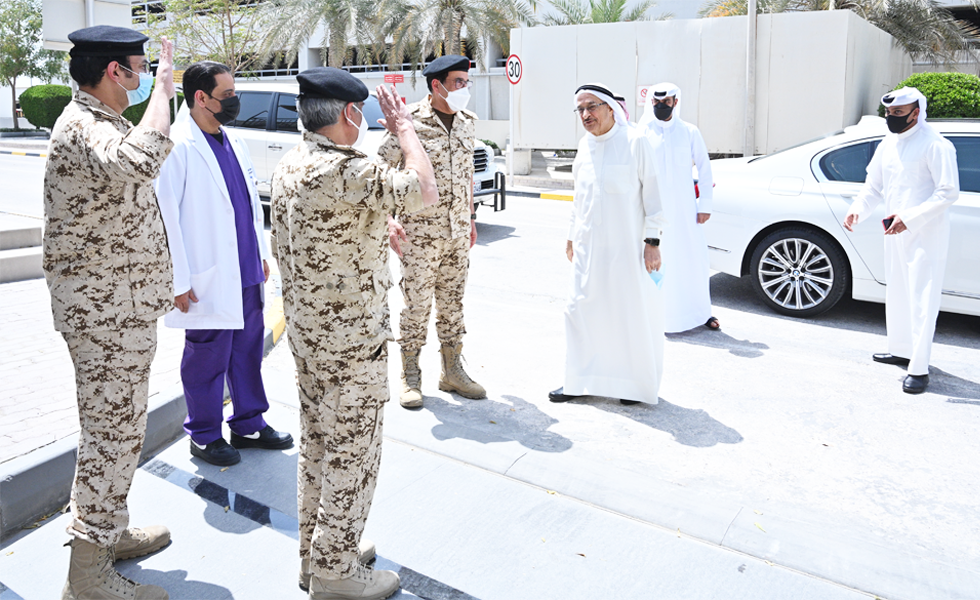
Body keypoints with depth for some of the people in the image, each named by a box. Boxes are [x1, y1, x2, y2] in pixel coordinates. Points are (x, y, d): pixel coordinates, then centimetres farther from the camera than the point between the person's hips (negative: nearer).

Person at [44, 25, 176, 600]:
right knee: (111, 431, -2)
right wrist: (163, 89, -31)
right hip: (108, 314, -11)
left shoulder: (98, 121, 14)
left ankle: (107, 530, 36)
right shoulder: (84, 129, -21)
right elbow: (139, 161, -44)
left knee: (118, 425, 20)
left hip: (119, 307, 11)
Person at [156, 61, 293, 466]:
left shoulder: (233, 142, 12)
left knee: (248, 351, 16)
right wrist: (179, 281, -17)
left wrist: (262, 253, 16)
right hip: (210, 281, -7)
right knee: (208, 360, 7)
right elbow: (165, 216, -17)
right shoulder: (177, 146, -13)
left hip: (247, 275, 8)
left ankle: (249, 424, 32)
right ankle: (204, 436, 25)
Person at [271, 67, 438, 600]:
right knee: (352, 451, 4)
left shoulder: (288, 166, 8)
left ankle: (315, 550, 34)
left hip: (304, 329, 10)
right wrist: (403, 128, -7)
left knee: (317, 442, 19)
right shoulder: (347, 172, -23)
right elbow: (424, 190, -20)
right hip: (352, 338, -9)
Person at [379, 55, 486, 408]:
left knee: (453, 303, 13)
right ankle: (410, 378, 17)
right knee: (417, 304, 1)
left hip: (458, 231, 6)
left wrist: (471, 216, 19)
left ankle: (452, 372, 27)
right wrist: (389, 218, -16)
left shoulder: (467, 121, 8)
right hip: (419, 232, -5)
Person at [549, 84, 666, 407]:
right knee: (581, 309, 8)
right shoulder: (584, 145, 11)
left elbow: (652, 192, -8)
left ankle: (637, 384, 17)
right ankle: (581, 380, 21)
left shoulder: (635, 141, -7)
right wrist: (572, 234, 20)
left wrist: (652, 240, -12)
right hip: (589, 246, 6)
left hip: (627, 246, -6)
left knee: (633, 313, 2)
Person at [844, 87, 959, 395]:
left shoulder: (935, 144, -14)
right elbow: (873, 185, 16)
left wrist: (909, 218, -25)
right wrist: (857, 209, -3)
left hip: (926, 235, -8)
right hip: (896, 232, 8)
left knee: (922, 300, -7)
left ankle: (919, 368, -3)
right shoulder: (888, 144, 10)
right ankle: (901, 350, 34)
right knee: (897, 294, 18)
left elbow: (949, 192, -17)